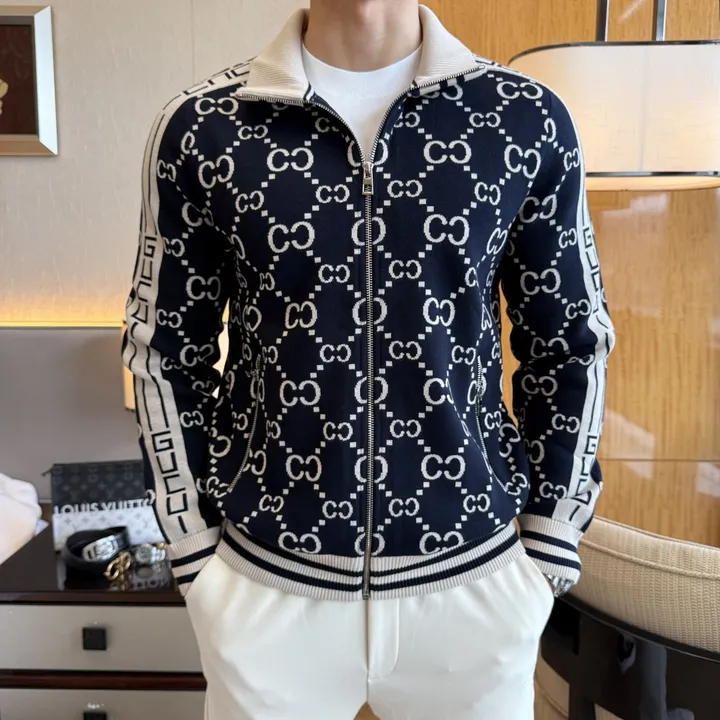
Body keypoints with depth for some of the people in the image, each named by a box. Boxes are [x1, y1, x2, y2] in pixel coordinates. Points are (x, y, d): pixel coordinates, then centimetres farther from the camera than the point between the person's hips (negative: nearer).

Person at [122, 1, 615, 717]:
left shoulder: (528, 119, -4)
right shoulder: (200, 129, -5)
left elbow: (569, 346, 2)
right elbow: (167, 355, 1)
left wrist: (548, 548, 3)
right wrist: (197, 551, 2)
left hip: (476, 578, 1)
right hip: (264, 584, 0)